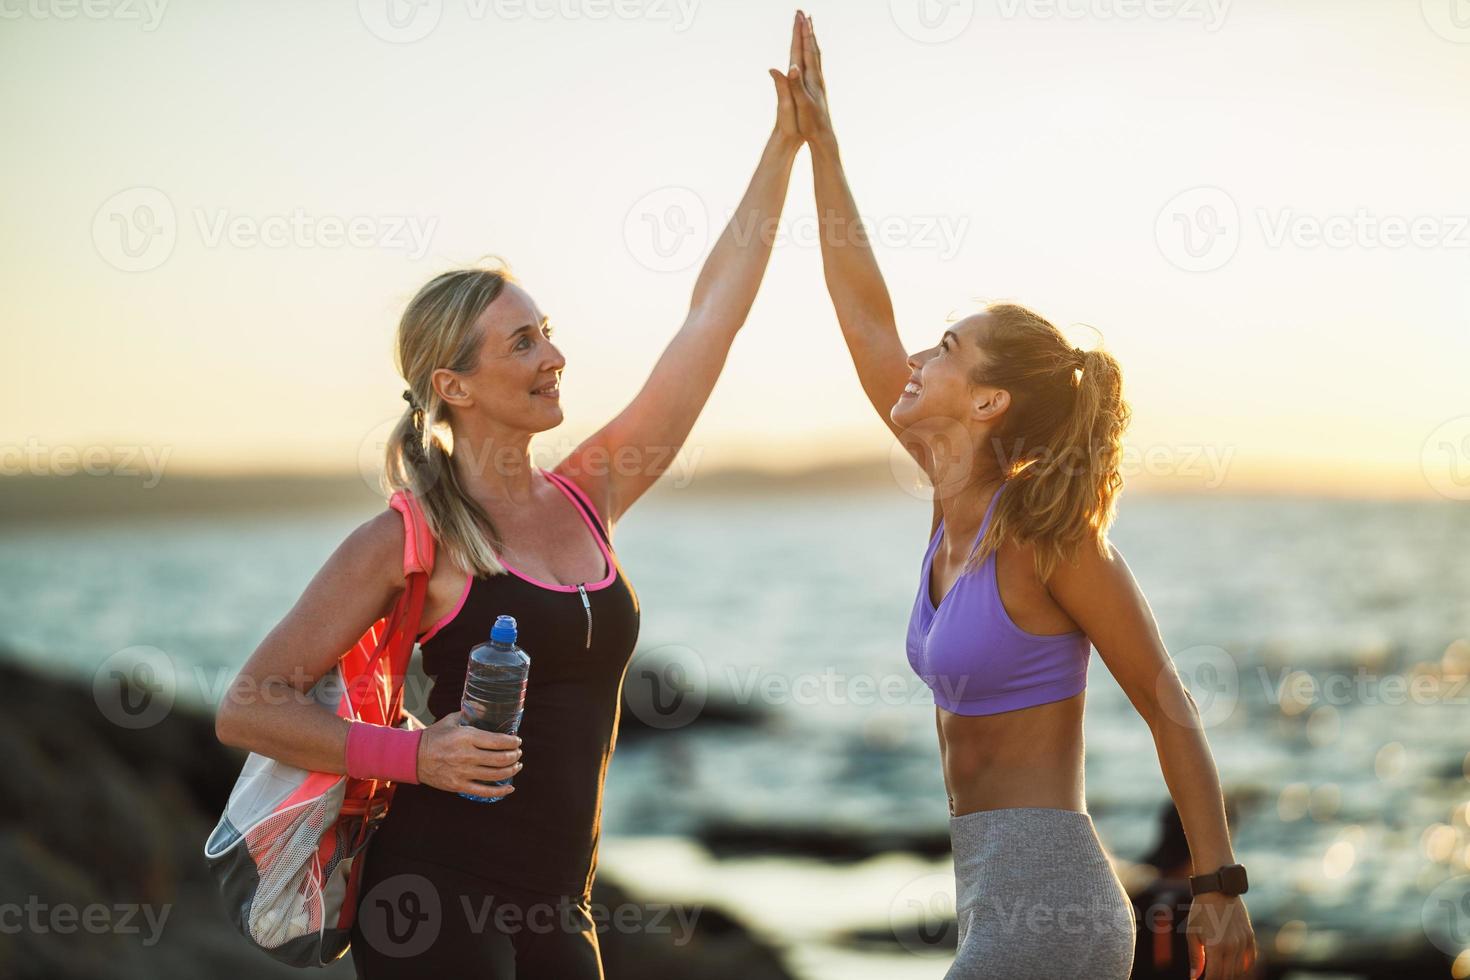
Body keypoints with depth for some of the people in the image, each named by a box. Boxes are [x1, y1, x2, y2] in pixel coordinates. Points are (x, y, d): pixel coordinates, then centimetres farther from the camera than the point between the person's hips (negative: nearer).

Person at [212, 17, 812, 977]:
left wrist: (786, 146, 8)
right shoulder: (406, 540, -7)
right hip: (438, 901, -6)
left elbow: (713, 316, 9)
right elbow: (249, 707, -7)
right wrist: (413, 754, -18)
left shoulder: (588, 499, 8)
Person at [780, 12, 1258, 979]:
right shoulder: (962, 499, 6)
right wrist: (818, 139, 14)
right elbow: (863, 310, 11)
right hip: (1003, 892, 8)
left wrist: (1220, 888, -10)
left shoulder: (1046, 533, -14)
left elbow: (1168, 705, -10)